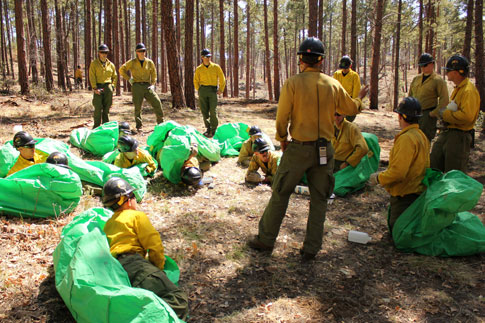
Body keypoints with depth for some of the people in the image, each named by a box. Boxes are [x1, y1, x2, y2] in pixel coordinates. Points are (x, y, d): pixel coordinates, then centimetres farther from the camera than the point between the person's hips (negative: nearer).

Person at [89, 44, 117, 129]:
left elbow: (115, 76, 21)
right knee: (98, 108, -8)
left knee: (106, 108, 5)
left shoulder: (111, 64, 13)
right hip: (98, 88, -3)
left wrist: (112, 86, 7)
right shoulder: (94, 63, 4)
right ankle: (96, 127, -2)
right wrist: (95, 88, -12)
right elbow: (92, 77, -3)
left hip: (108, 88, 3)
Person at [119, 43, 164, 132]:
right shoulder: (132, 62, 3)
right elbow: (121, 70, 11)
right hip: (137, 86, -1)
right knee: (137, 107, 0)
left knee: (157, 102, -8)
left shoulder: (149, 62, 7)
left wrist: (153, 84, 4)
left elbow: (153, 74, 16)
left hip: (147, 86, 2)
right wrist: (129, 79, 3)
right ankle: (139, 126, 10)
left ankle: (160, 123, 4)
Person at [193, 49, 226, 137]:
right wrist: (199, 90, 7)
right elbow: (196, 81, 17)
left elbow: (222, 79, 10)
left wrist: (221, 89, 5)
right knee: (204, 111, 1)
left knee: (213, 111, -11)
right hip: (202, 90, 2)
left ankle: (213, 129, -1)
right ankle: (208, 128, 15)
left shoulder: (216, 67, 3)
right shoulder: (199, 69, 6)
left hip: (213, 90, -2)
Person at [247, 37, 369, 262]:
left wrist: (282, 139, 8)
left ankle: (266, 239, 21)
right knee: (319, 199, 13)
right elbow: (351, 109, 16)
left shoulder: (293, 83, -9)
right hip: (325, 150, 3)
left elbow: (282, 116, -10)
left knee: (280, 194, 10)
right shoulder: (333, 85, 2)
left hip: (298, 148, -3)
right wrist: (360, 99, 39)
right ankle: (311, 248, 19)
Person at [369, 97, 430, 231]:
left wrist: (379, 178, -10)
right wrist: (384, 175, 18)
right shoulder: (421, 135, 10)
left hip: (406, 195, -10)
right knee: (392, 224, 19)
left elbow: (398, 172, -27)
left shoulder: (406, 138, -23)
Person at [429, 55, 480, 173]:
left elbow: (467, 116, -29)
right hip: (447, 133, 10)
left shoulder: (469, 91, -18)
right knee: (433, 168, 14)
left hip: (460, 136, -10)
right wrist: (442, 111, 4)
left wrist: (444, 114, -18)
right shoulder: (457, 89, 14)